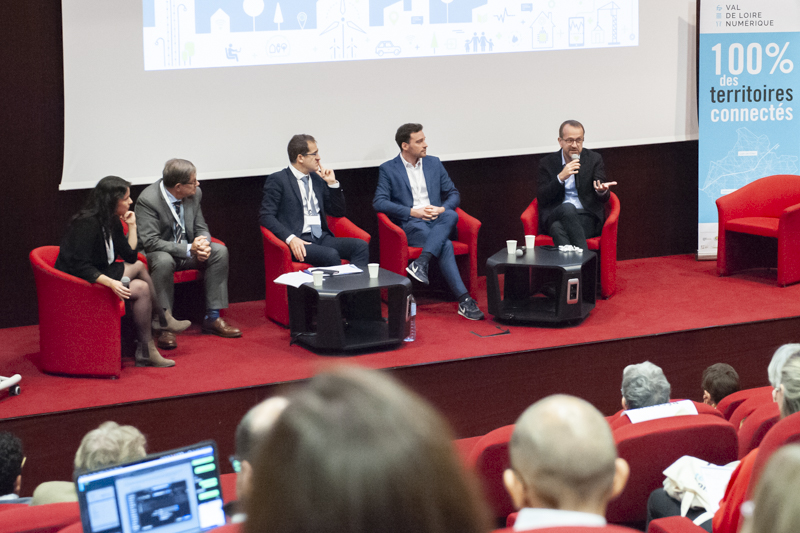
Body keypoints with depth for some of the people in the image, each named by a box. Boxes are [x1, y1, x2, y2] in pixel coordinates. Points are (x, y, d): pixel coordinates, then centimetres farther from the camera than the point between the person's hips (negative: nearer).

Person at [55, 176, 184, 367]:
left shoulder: (112, 221, 7)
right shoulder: (88, 224, -23)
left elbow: (130, 256, 9)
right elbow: (80, 266, -29)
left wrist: (132, 225, 6)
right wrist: (110, 283, -37)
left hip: (98, 274, 10)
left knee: (139, 266, 11)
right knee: (141, 289, -15)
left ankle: (163, 319, 19)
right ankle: (145, 350, -9)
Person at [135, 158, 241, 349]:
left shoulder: (195, 193, -6)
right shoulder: (147, 200, -24)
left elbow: (201, 228, 4)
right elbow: (150, 242, -26)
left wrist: (203, 244, -22)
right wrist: (188, 249, -33)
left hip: (187, 248, 6)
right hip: (156, 253, -6)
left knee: (220, 251, -15)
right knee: (164, 261, -38)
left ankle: (212, 318, -11)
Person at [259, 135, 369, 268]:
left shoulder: (317, 178, 20)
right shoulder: (278, 180, 1)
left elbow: (338, 212, 25)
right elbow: (266, 215, -8)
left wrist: (332, 183, 11)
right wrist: (290, 238, -22)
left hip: (322, 238, 6)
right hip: (299, 242, -6)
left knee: (361, 246, -20)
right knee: (331, 255, -34)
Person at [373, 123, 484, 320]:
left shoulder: (434, 163, 17)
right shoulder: (388, 169, 5)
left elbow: (453, 194, 18)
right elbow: (379, 202, -6)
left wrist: (442, 209, -6)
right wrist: (412, 212, -16)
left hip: (437, 221, 4)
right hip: (410, 224, -4)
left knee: (451, 215, -35)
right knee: (446, 245, -33)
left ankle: (420, 263, -43)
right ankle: (464, 300, -37)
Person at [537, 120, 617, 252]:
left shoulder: (594, 159, 9)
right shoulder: (547, 163, 10)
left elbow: (603, 199, 2)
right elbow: (541, 199, -1)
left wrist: (602, 191, -24)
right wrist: (561, 177, -14)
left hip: (587, 217, -1)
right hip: (555, 216, 1)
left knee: (558, 228, -34)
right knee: (567, 207, -36)